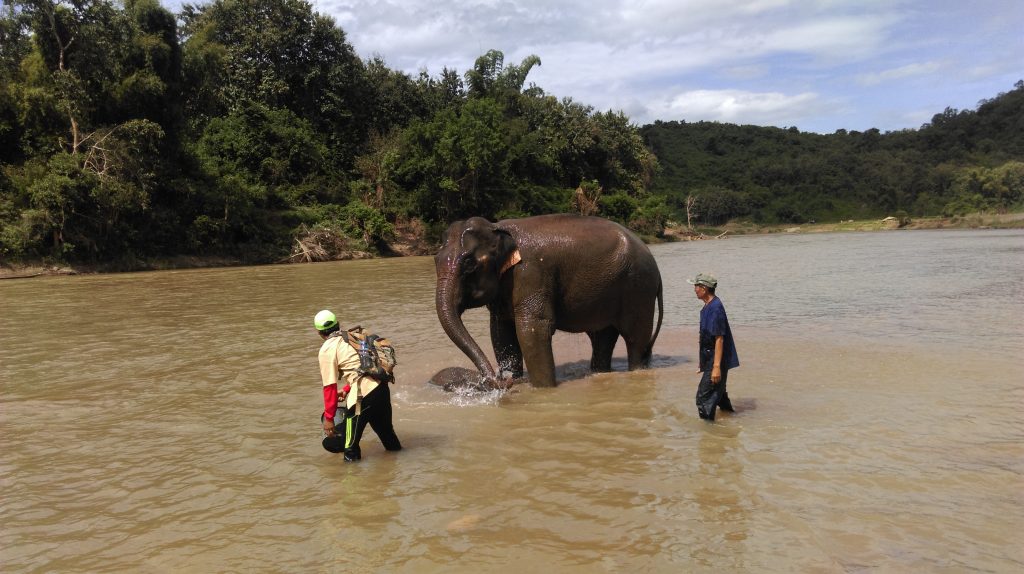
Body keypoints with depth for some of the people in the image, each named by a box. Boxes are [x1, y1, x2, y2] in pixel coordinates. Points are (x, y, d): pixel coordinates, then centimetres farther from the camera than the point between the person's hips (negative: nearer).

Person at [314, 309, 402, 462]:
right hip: (381, 386, 8)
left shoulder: (327, 350, -4)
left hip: (363, 394, -8)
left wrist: (328, 418, -1)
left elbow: (330, 386, -6)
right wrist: (347, 389, 32)